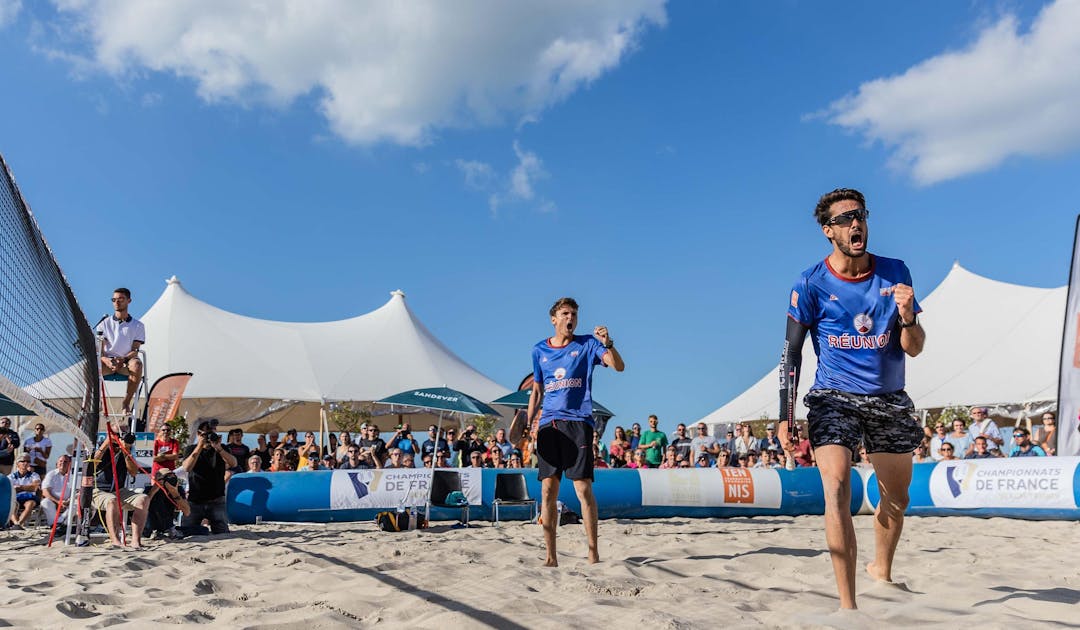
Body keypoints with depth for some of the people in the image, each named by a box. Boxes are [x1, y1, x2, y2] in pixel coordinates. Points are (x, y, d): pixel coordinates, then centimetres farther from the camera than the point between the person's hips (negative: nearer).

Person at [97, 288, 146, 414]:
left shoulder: (138, 325, 9)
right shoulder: (104, 323, 12)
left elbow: (135, 350, 1)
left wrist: (123, 359, -21)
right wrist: (105, 360, -21)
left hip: (126, 362, -1)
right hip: (107, 362, 1)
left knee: (137, 364, -37)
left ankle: (126, 402, -25)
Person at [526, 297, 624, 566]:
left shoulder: (587, 344, 5)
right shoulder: (539, 350, 14)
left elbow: (619, 366, -6)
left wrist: (608, 343, -24)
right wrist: (529, 423, 12)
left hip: (577, 422, -3)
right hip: (548, 423, 3)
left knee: (583, 488, -7)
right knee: (548, 490, 1)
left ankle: (593, 553, 0)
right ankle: (550, 557, 7)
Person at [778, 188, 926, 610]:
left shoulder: (894, 273, 0)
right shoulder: (811, 285, -8)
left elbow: (914, 348, 2)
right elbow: (791, 354, -6)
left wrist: (907, 316, -21)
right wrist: (785, 418, -12)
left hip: (890, 401, 4)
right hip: (834, 399, -3)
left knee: (896, 497, 17)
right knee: (837, 488, -22)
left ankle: (881, 570, 44)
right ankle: (847, 603, -18)